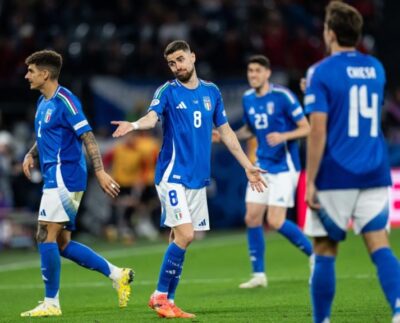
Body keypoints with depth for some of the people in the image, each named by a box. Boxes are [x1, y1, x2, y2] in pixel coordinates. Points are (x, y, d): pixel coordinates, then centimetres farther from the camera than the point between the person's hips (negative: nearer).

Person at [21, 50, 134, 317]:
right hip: (56, 178, 10)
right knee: (62, 243, 10)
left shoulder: (64, 101, -13)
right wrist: (31, 155, 11)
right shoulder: (43, 102, 15)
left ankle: (51, 303, -4)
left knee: (46, 236, -10)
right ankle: (117, 274, 14)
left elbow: (87, 137, -17)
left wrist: (100, 171, -24)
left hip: (64, 177, -10)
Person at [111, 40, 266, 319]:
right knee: (185, 234, -15)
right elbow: (152, 117, -22)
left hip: (199, 178, 5)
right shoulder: (167, 92, -3)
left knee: (183, 238, 5)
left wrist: (248, 166, 16)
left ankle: (167, 300, 12)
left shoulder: (211, 92, 11)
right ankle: (161, 295, -5)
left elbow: (226, 132, 17)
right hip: (173, 174, -5)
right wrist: (134, 125, -45)